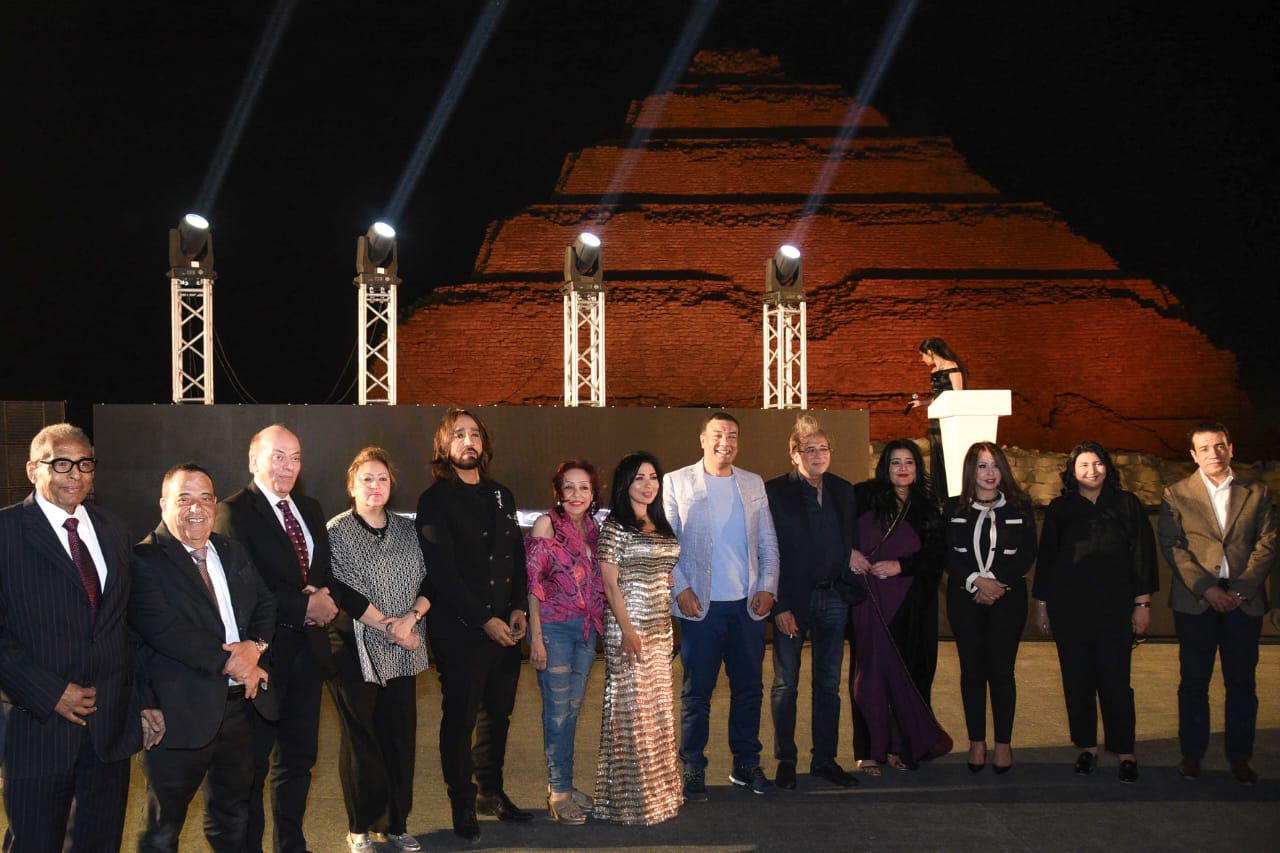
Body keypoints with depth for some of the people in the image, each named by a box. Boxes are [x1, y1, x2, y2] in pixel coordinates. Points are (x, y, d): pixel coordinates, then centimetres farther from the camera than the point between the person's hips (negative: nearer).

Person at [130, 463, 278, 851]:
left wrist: (254, 647, -12)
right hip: (182, 712, -7)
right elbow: (161, 627, -22)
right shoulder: (145, 560, -12)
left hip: (239, 703, 7)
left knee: (233, 818, 20)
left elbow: (265, 604, 10)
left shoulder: (233, 552, 12)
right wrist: (228, 661, -21)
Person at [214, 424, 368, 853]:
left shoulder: (310, 509, 13)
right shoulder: (233, 512, -11)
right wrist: (305, 606, -18)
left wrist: (326, 596, -7)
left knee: (300, 758, 16)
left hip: (308, 652, 7)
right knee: (253, 764, 5)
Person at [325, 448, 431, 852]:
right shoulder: (337, 531, -4)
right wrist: (388, 627, -14)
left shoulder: (407, 530, 9)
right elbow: (344, 591, -12)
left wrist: (410, 618, -11)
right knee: (361, 740, 4)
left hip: (402, 652, 4)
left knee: (400, 738, 6)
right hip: (356, 650, -4)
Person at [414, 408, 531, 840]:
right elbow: (443, 572, -13)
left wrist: (518, 609, -1)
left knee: (498, 713, 12)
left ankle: (491, 792, 27)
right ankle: (463, 805, 13)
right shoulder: (435, 500, -6)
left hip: (505, 626, 6)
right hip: (459, 630, -6)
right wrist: (484, 620, -16)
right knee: (460, 718, 3)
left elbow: (517, 557, 14)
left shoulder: (502, 496, 14)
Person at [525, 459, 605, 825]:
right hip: (554, 627, -6)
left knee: (573, 708, 12)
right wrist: (536, 637, -14)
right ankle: (559, 792, 8)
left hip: (587, 629, 6)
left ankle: (564, 784, 22)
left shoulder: (593, 529, 8)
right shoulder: (547, 524, -9)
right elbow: (533, 583, -11)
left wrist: (598, 623, 9)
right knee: (558, 710, -1)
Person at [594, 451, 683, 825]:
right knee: (632, 709, -3)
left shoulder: (661, 526, 14)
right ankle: (633, 798, 4)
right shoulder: (615, 526, -8)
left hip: (661, 627, 7)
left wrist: (669, 623, 13)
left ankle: (657, 789, 21)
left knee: (658, 707, 11)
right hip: (629, 627, -7)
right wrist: (627, 629, -18)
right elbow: (609, 582, -12)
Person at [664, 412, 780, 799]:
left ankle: (746, 764, 20)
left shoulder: (753, 484, 12)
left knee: (749, 688, 8)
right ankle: (693, 769, 12)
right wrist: (681, 590, -9)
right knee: (696, 691, 2)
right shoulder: (676, 483, 1)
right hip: (700, 605, -3)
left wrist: (767, 587, 1)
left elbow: (768, 542, 13)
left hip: (748, 605, 3)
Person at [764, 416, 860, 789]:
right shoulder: (775, 491, -6)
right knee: (785, 684, 4)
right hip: (791, 599, -4)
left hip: (833, 597, 4)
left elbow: (850, 541, 15)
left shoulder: (843, 490, 9)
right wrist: (779, 605, -13)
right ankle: (785, 761, 15)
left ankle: (824, 759, 19)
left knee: (828, 683, 9)